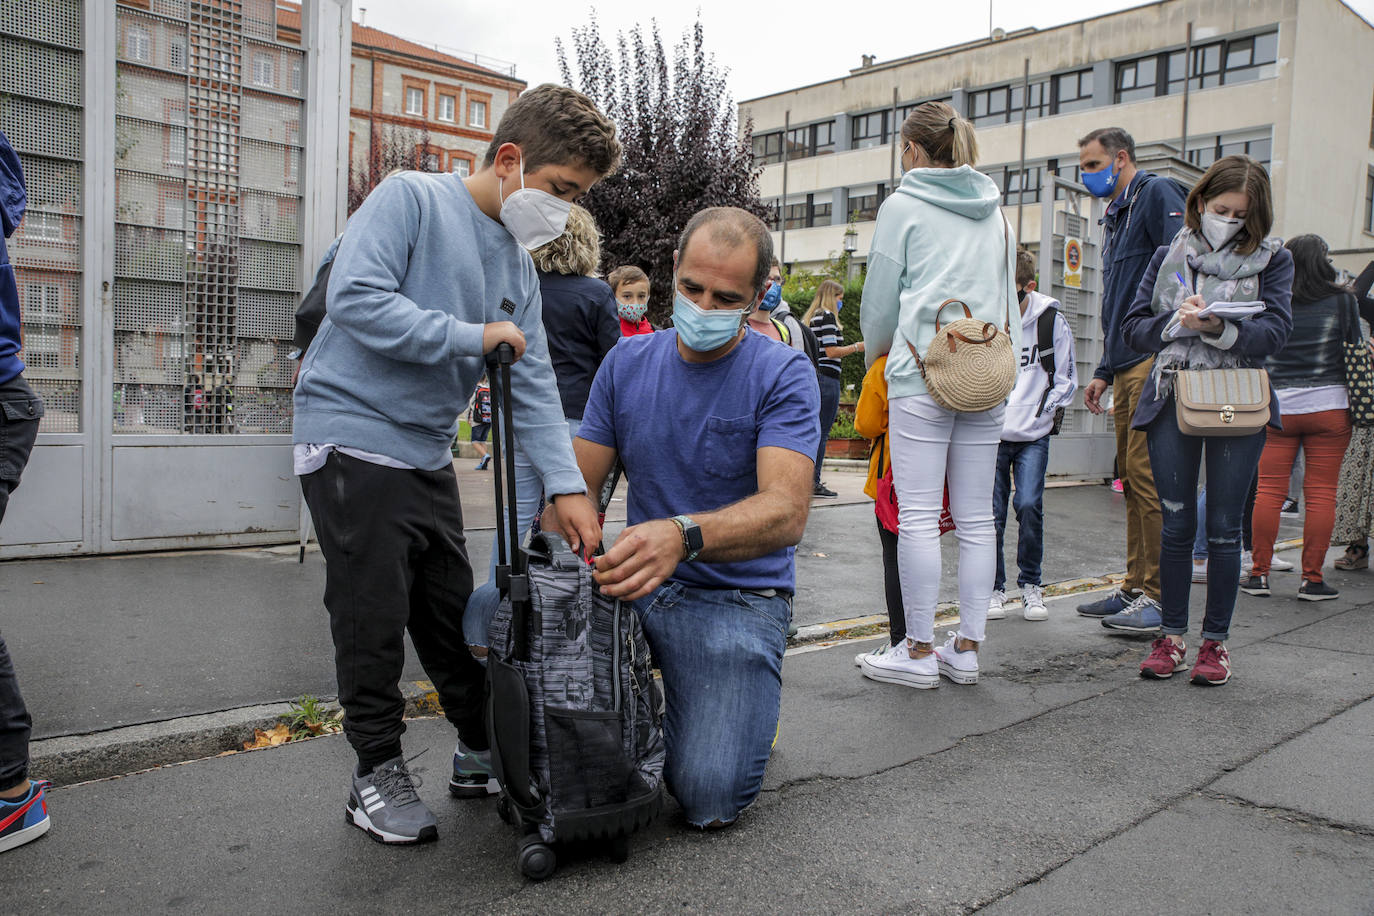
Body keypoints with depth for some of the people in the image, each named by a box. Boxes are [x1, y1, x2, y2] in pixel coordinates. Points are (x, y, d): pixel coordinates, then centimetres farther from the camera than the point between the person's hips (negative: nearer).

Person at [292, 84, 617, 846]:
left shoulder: (517, 263, 10)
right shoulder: (410, 197, -10)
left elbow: (532, 381, 4)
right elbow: (356, 298, -24)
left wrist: (565, 484, -6)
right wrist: (472, 336, -18)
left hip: (428, 453, 7)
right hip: (352, 434, -7)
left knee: (456, 613, 14)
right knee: (374, 619, 0)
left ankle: (484, 753, 28)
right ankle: (377, 772, 16)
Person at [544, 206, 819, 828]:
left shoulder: (784, 375, -9)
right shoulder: (627, 362, 5)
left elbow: (786, 511, -24)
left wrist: (682, 535, -43)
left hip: (739, 597, -4)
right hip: (638, 583, 5)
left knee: (709, 798, -22)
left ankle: (739, 705, 14)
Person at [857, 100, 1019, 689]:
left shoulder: (903, 206, 1)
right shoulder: (994, 210, 16)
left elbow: (880, 299, 3)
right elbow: (1008, 293, 19)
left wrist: (874, 357, 20)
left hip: (922, 374, -6)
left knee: (918, 517, -2)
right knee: (975, 518, 8)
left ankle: (919, 652, 3)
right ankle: (967, 649, 15)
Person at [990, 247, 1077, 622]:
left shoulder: (1051, 320, -3)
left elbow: (1065, 378, 6)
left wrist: (1045, 412, -4)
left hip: (1033, 436, -1)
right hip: (990, 434, 1)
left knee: (1029, 505, -11)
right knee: (991, 512, -1)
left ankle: (1031, 584, 9)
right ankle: (995, 588, 15)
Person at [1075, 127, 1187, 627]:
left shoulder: (1157, 193, -3)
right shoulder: (1116, 215, 25)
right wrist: (1104, 372, 24)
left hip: (1155, 361, -9)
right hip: (1127, 367, 9)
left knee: (1148, 475, -9)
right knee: (1132, 479, 10)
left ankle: (1161, 596, -3)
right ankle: (1136, 586, 17)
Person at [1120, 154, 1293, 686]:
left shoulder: (1271, 259, 6)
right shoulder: (1168, 256, 12)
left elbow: (1274, 333, -7)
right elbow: (1133, 327, 6)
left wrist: (1220, 328, -24)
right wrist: (1177, 323, -13)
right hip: (1172, 400, 1)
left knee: (1223, 526, 3)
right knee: (1177, 524, 4)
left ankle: (1215, 641, 14)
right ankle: (1171, 635, 15)